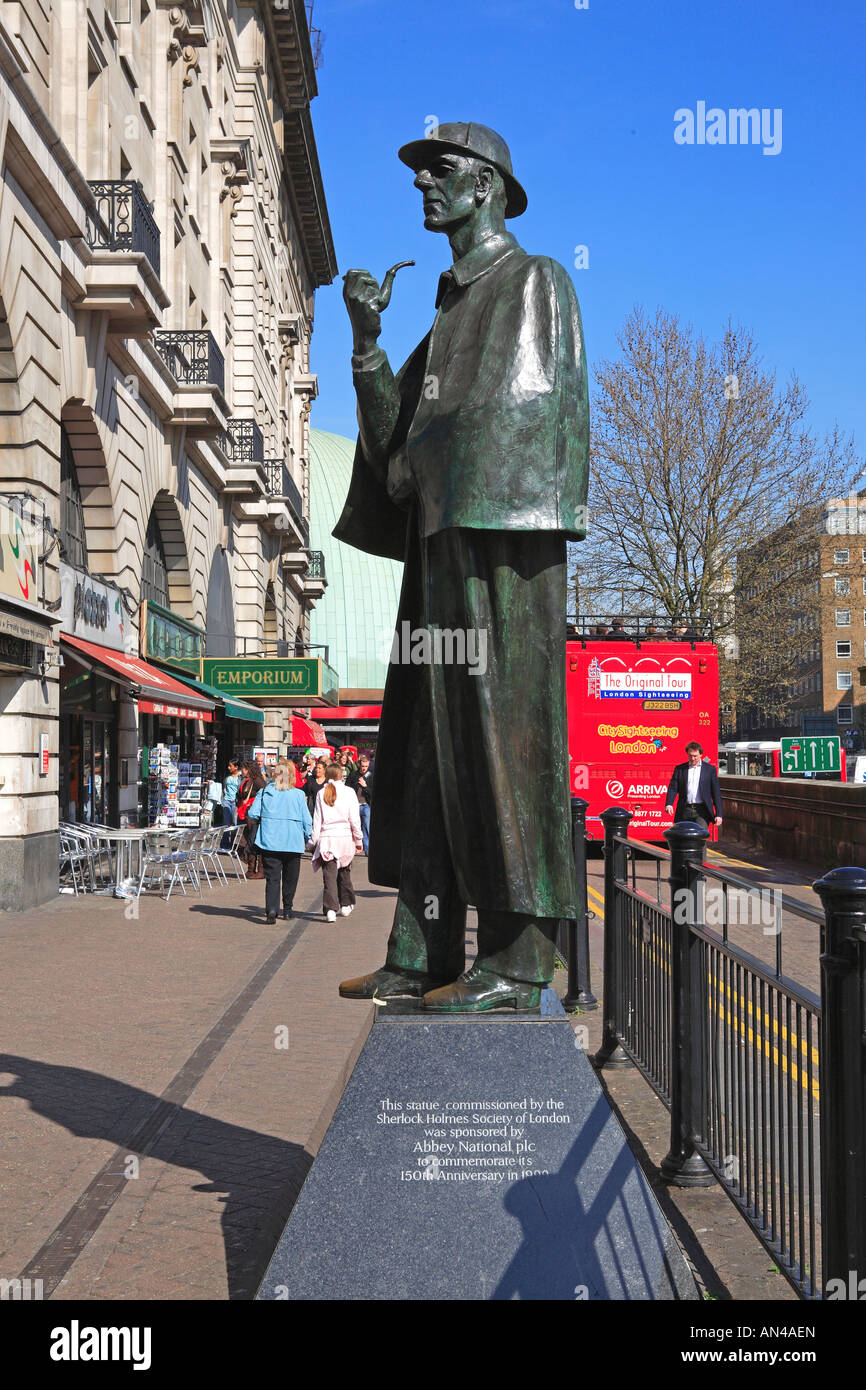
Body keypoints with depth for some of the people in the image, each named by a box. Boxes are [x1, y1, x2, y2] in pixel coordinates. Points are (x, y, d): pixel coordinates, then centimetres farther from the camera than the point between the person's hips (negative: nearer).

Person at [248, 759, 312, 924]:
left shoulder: (264, 792, 0)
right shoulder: (298, 794, -3)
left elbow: (252, 814, -2)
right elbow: (307, 820, -2)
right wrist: (308, 839, 11)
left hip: (269, 841, 0)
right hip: (293, 842, 0)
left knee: (272, 877, -1)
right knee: (290, 878, 16)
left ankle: (271, 909, -19)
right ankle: (287, 909, 26)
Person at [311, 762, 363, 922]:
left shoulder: (321, 793, 2)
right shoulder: (349, 792, -2)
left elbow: (317, 820, 3)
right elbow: (354, 819, -1)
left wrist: (314, 841, 9)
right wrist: (358, 839, 7)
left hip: (326, 838, 0)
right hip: (345, 837, 0)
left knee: (329, 874, -3)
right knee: (344, 873, 17)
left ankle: (331, 909, -13)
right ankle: (346, 904, 29)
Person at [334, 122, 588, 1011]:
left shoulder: (535, 281, 4)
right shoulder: (451, 308, 27)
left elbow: (536, 407, -9)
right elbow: (398, 432, 19)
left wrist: (425, 464, -9)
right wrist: (366, 338, 9)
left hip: (499, 538, -8)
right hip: (441, 544, 8)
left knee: (498, 727, -12)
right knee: (425, 742, 3)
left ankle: (516, 961, -9)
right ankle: (422, 952, 7)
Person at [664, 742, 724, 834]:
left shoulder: (710, 769, 7)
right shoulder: (679, 769, 10)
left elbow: (716, 793, 6)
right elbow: (673, 788, 2)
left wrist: (718, 814, -1)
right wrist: (669, 804, -17)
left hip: (702, 812, -2)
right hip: (684, 811, 2)